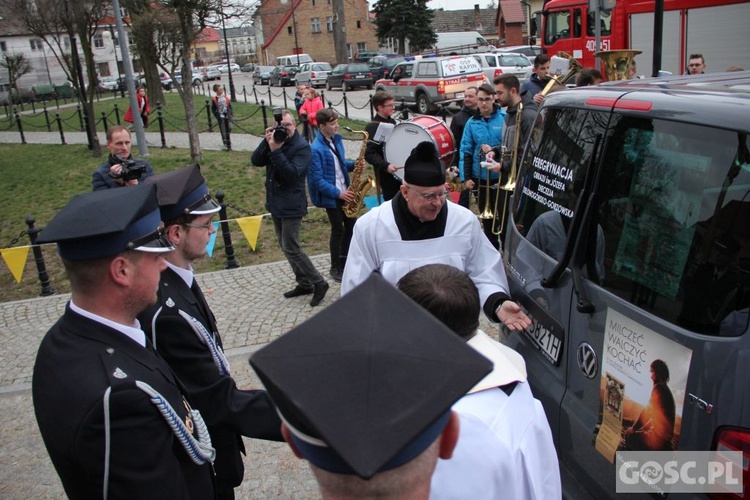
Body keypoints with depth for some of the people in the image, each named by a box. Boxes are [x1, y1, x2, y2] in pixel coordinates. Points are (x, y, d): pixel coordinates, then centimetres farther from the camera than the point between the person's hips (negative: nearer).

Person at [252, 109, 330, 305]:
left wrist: (276, 151, -29)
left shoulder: (302, 146, -14)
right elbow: (256, 161, -4)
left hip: (291, 206, -8)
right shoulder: (275, 140, 6)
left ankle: (319, 283, 4)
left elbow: (292, 174, -26)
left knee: (291, 249, -8)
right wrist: (267, 142, -17)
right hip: (275, 203, 8)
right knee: (286, 247, 14)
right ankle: (303, 284, 26)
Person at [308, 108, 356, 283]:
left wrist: (353, 165, -3)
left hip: (345, 192, 8)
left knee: (351, 224, 14)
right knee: (338, 230, 2)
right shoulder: (316, 149, -21)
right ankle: (335, 268, 18)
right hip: (331, 196, -8)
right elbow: (317, 180, -21)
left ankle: (345, 260, 31)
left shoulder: (337, 139, 5)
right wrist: (338, 193, -22)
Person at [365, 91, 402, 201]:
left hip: (401, 171, 8)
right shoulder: (372, 128, -15)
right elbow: (369, 154, -22)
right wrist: (386, 166, -33)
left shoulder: (392, 122, 11)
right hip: (387, 175, -8)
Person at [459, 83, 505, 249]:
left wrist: (495, 151, -20)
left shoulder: (505, 117, -4)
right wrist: (465, 177, -2)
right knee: (486, 216, 14)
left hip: (502, 176, -3)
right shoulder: (472, 123, 4)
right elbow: (465, 151, 3)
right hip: (480, 178, 3)